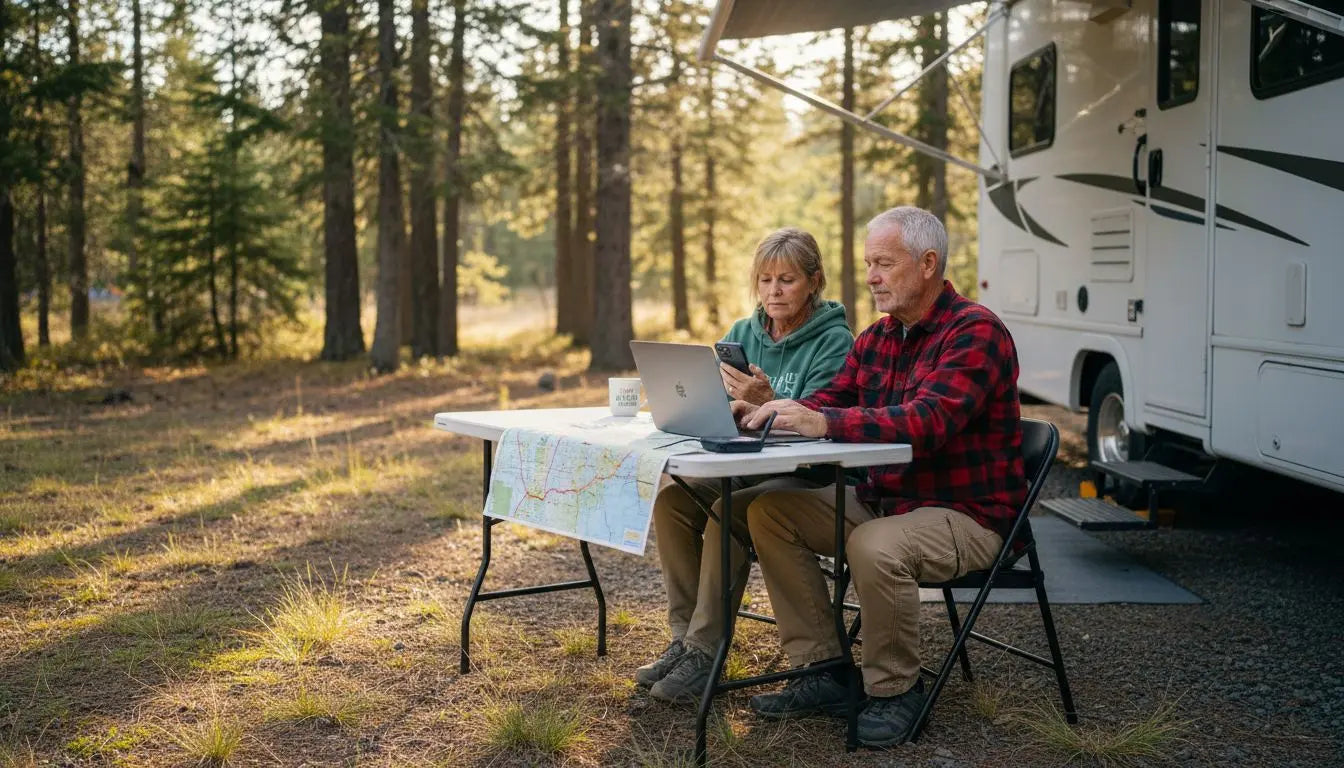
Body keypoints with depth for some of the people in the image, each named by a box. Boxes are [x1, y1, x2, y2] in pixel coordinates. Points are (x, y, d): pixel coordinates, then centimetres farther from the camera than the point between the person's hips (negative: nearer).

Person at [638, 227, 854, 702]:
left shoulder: (834, 342, -8)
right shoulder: (743, 334, 11)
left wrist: (767, 402, -40)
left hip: (809, 479, -6)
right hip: (746, 469, 6)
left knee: (727, 514, -31)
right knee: (670, 498, -19)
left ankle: (704, 651, -22)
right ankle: (684, 638, -11)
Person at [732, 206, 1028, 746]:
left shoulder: (975, 332, -16)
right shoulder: (876, 338, 10)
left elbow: (927, 421, -30)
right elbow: (827, 403, 8)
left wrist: (823, 422, -39)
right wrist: (766, 414, -14)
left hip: (966, 514, -8)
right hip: (881, 500, 8)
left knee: (874, 548, -36)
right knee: (769, 510, -4)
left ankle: (895, 690, -9)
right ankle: (822, 671, 1)